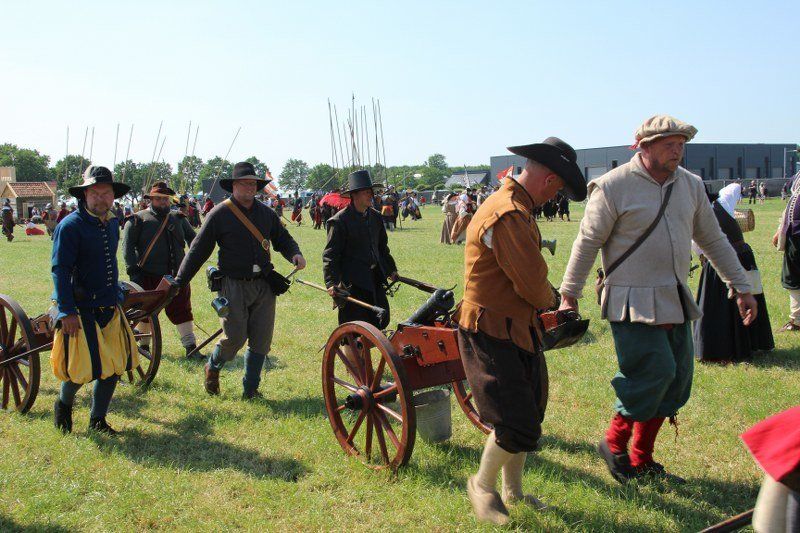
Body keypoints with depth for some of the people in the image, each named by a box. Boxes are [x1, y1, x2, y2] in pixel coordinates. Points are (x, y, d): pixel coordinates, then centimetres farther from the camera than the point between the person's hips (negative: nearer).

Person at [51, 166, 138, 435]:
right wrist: (67, 312, -21)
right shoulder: (70, 226, -12)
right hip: (81, 310, -7)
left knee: (114, 366, 7)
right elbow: (60, 270, -16)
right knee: (82, 368, -1)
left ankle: (98, 419, 22)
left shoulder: (112, 223, 11)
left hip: (110, 309, 7)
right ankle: (63, 404, 30)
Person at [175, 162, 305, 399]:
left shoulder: (266, 213, 11)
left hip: (264, 285, 4)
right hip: (234, 286, -4)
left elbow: (283, 239, 20)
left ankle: (250, 389, 18)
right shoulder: (219, 214, -2)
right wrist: (178, 282, -6)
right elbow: (198, 250, -2)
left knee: (261, 340, 3)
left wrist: (294, 254, -3)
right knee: (235, 337, -7)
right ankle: (212, 367, 26)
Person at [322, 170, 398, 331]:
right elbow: (330, 255, -13)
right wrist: (331, 283, -21)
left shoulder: (376, 217, 10)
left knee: (382, 320, 9)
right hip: (352, 283, -7)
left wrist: (391, 269, 23)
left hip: (375, 280, 7)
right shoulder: (339, 220, -12)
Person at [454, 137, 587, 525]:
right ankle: (482, 485, 17)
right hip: (491, 332, -11)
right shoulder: (508, 216, -24)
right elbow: (533, 285, -23)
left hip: (518, 329, 11)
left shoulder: (517, 208, 13)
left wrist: (542, 293, 3)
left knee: (528, 416, 19)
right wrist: (549, 299, -2)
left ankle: (513, 491, 35)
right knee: (518, 426, -8)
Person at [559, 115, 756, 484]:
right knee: (655, 371, -15)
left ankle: (641, 460, 21)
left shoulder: (691, 185, 9)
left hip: (675, 302, 7)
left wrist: (741, 287, 17)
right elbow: (587, 242, -6)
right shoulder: (613, 186, -10)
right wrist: (569, 295, -6)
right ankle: (614, 442, 7)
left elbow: (712, 239, 18)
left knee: (676, 380, 7)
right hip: (633, 302, -7)